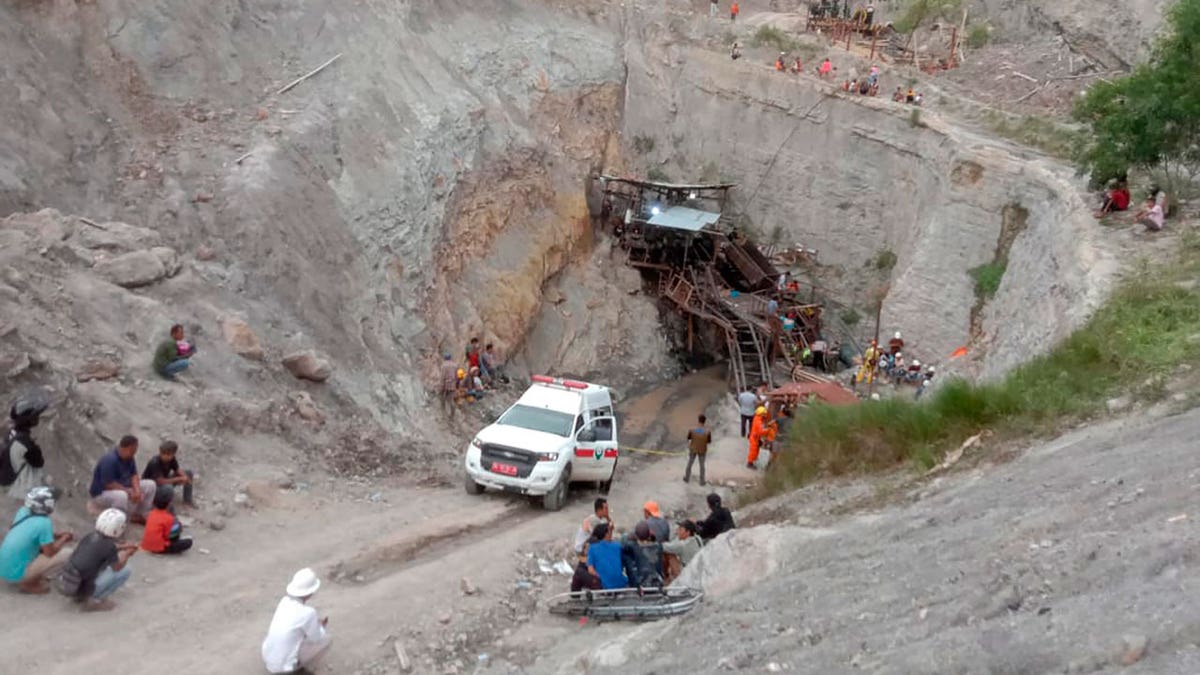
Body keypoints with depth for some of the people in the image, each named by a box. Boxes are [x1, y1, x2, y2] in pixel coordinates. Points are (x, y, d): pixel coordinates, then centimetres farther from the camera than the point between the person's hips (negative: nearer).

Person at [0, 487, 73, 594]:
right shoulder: (43, 523, -19)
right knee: (67, 554, -8)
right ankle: (29, 583, -1)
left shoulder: (23, 511, 1)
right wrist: (64, 539, 5)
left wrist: (56, 535, 12)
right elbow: (50, 552, -11)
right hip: (15, 573, -8)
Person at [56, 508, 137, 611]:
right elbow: (117, 568, 3)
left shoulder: (90, 536, 2)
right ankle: (94, 600, 0)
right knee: (125, 570, 1)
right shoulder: (109, 547, -17)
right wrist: (127, 554, 20)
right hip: (80, 589, -7)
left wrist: (123, 547, 28)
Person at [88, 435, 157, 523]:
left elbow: (134, 475, 0)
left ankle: (139, 515, 6)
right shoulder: (110, 460, -30)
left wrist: (137, 490, -19)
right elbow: (109, 484, -30)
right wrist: (129, 492, -26)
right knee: (121, 496, -42)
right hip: (101, 493, -9)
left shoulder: (129, 457, -3)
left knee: (150, 485, 1)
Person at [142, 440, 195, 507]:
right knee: (167, 486, -41)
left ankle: (187, 499, 10)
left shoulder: (172, 459, -12)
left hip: (164, 480, 8)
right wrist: (180, 479, -33)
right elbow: (161, 481, -38)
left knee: (189, 474, -2)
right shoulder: (155, 463, -34)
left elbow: (178, 471, -6)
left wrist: (185, 477, -30)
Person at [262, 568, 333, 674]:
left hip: (267, 657, 6)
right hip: (285, 664, -6)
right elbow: (316, 638, -7)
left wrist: (317, 624, 17)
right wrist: (321, 626, 13)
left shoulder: (285, 600, -4)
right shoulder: (308, 612, -24)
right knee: (326, 639, 3)